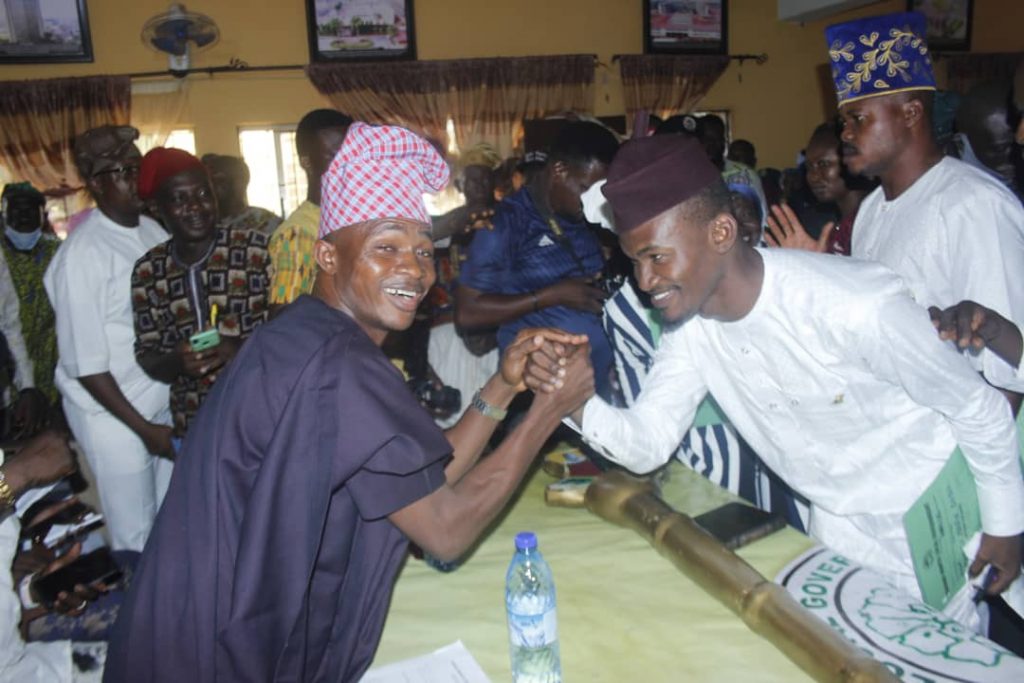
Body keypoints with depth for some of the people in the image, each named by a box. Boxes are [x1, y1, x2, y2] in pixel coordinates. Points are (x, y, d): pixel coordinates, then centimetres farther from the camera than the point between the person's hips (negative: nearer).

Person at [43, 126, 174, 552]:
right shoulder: (80, 255, -15)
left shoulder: (154, 232, 2)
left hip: (164, 403, 5)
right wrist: (143, 428, -11)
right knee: (135, 538, 8)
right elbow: (84, 363, -13)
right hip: (113, 411, -5)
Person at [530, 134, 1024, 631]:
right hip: (837, 528, 5)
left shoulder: (857, 306, -33)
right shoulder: (690, 326, -14)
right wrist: (575, 400, -33)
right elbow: (648, 444, -13)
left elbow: (978, 407, -18)